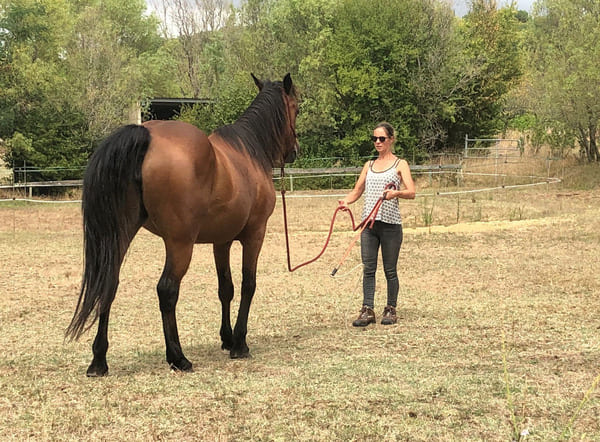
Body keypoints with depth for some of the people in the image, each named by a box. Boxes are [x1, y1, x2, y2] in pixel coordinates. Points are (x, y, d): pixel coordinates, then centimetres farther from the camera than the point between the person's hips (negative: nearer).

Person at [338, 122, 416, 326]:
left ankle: (391, 310, 11)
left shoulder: (400, 164, 3)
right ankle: (367, 310, 1)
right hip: (369, 223, 4)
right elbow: (357, 190, 16)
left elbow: (411, 192, -9)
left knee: (390, 270, 2)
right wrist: (346, 200, -6)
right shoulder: (369, 165, 16)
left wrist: (396, 193, -30)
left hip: (390, 224, -4)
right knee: (368, 269, 0)